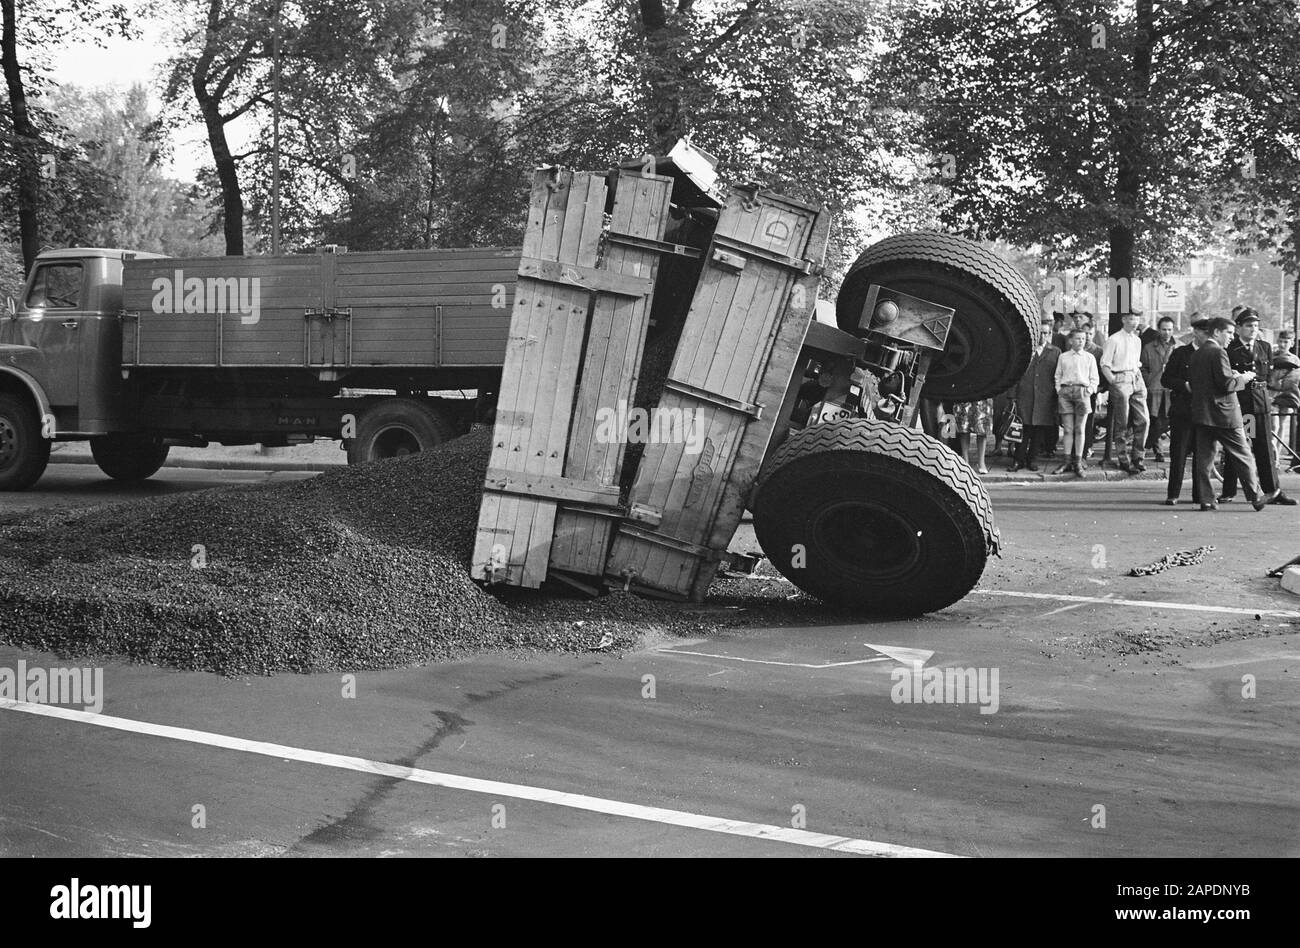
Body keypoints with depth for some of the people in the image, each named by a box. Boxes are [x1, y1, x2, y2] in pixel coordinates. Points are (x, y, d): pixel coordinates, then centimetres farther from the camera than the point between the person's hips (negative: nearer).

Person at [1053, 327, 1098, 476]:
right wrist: (1059, 390, 2)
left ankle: (1078, 463, -1)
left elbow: (1095, 378, 11)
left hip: (1082, 392, -1)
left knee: (1080, 429, -3)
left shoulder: (1089, 357, 11)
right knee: (1068, 429, 0)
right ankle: (1067, 461, 2)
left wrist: (1090, 390, -2)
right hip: (1065, 391, 1)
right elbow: (1058, 376, 15)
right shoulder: (1063, 357, 13)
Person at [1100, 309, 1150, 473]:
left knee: (1143, 420, 1)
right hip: (1120, 381, -6)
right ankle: (1123, 460, 5)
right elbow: (1104, 364, -6)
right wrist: (1113, 381, -13)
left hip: (1136, 380, 6)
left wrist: (1139, 376, 11)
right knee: (1122, 424, -2)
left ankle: (1137, 457, 11)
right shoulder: (1114, 340, -5)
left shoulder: (1137, 340, 15)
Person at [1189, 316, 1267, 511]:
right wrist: (1243, 378, -1)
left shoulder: (1196, 354, 11)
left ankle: (1206, 500, 3)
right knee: (1243, 456, 2)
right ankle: (1256, 497, 7)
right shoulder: (1218, 352, -13)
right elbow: (1227, 384, -19)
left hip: (1200, 413, 7)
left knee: (1204, 457, 6)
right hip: (1224, 414, -7)